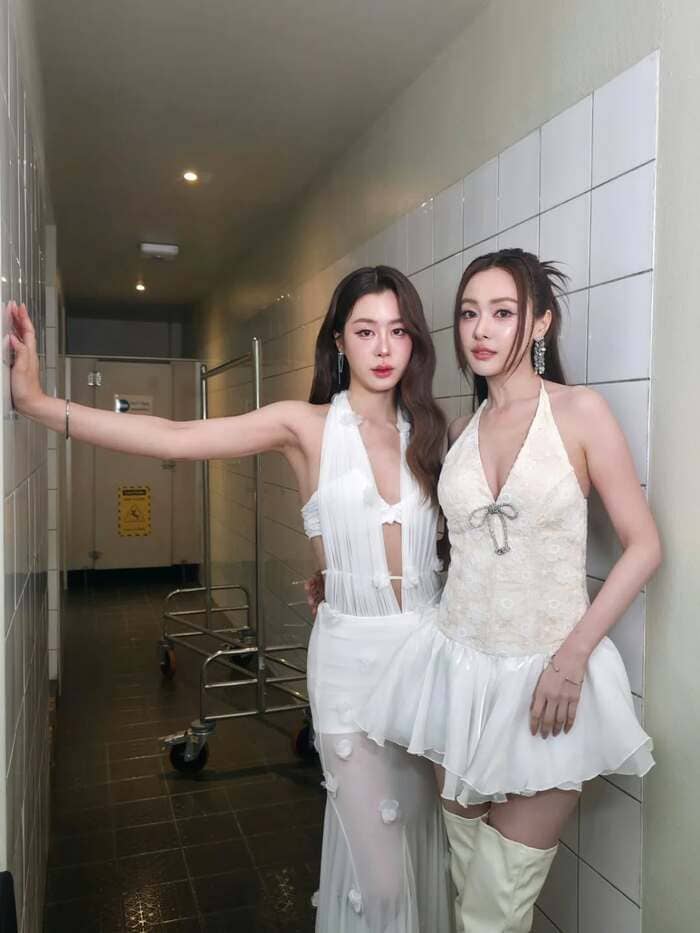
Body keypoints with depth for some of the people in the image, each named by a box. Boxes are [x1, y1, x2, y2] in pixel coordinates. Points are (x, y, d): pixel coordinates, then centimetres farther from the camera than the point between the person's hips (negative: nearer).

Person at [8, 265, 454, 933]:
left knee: (426, 841, 17)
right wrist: (38, 403, -23)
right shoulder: (305, 426, -6)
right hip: (352, 652, -3)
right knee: (377, 870, 2)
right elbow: (173, 439, -16)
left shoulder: (428, 429, 5)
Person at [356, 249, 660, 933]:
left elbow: (643, 546, -6)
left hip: (548, 676, -4)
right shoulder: (461, 431, 8)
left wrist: (573, 654, -15)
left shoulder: (580, 410, -5)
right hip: (457, 666, 4)